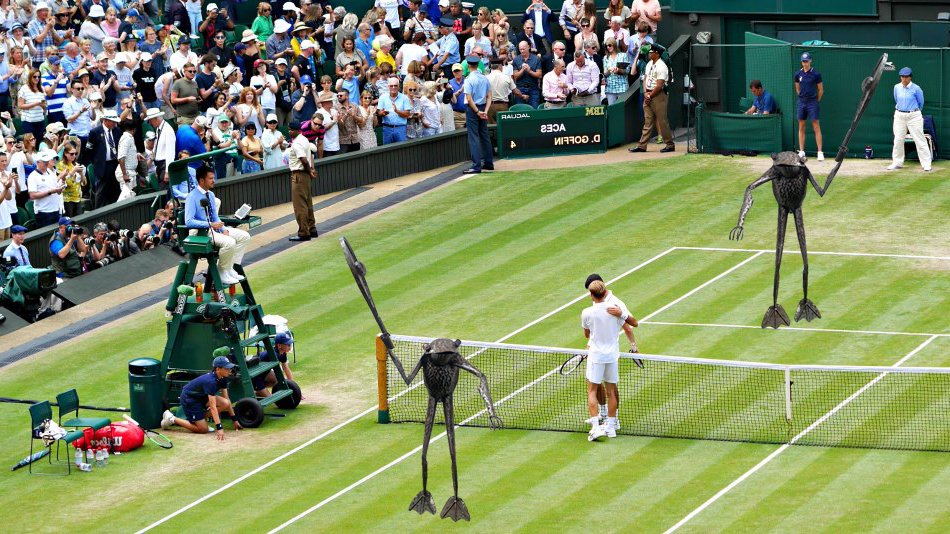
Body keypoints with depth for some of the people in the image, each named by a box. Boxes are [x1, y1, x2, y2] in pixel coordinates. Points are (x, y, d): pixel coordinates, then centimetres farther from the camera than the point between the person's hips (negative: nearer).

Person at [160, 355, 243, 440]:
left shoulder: (222, 379, -8)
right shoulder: (210, 381, -34)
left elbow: (226, 399, 2)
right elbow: (213, 407, -37)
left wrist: (234, 420, 2)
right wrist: (219, 428, -40)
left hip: (202, 397, 8)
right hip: (189, 398, -8)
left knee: (225, 404, -13)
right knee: (203, 429, -8)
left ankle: (203, 417, 8)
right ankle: (172, 419, 4)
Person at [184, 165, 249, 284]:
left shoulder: (210, 195, 10)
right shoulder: (192, 197, -16)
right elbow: (189, 222, -24)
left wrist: (224, 229, -3)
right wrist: (211, 225, -25)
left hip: (214, 227, 9)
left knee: (244, 236, 2)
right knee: (229, 242, -29)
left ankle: (231, 269, 4)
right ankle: (223, 273, -11)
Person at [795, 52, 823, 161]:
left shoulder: (816, 74, -6)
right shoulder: (798, 74, 5)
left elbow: (821, 90, 1)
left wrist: (816, 101, 5)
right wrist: (802, 98, 14)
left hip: (812, 102, -4)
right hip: (801, 102, 4)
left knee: (816, 127, -7)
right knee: (801, 127, 6)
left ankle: (820, 152, -8)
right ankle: (801, 152, 12)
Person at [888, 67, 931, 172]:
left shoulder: (916, 88, -9)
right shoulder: (897, 87, 3)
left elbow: (921, 103, 5)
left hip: (914, 116, -4)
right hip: (899, 116, 4)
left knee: (919, 139, -5)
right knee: (898, 139, 7)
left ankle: (926, 164, -3)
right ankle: (897, 163, 18)